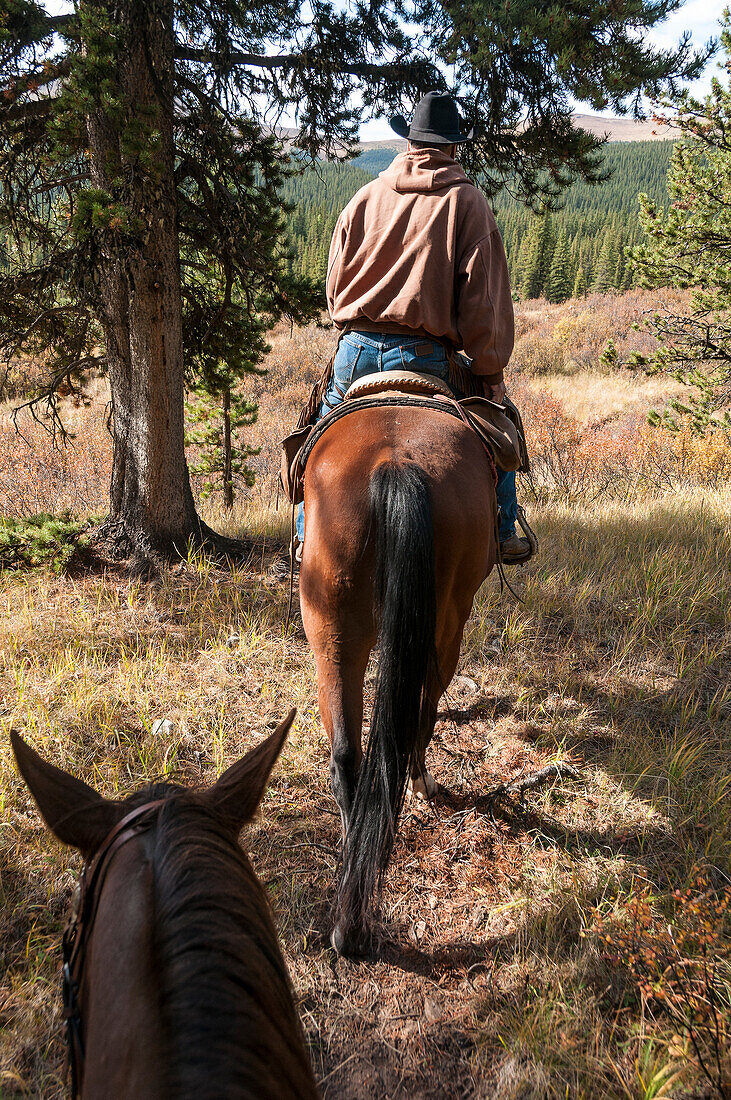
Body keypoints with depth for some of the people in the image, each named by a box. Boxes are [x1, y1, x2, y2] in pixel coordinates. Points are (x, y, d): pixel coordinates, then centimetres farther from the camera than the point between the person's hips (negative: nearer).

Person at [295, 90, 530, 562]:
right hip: (427, 357, -2)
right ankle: (503, 534, 18)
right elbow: (484, 298, -4)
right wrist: (492, 371, 0)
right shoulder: (468, 202, 2)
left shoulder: (366, 196, 11)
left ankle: (309, 535, 27)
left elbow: (335, 285, 15)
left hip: (356, 350, 3)